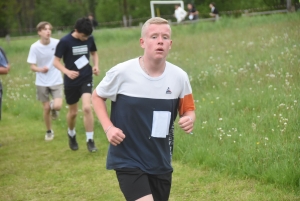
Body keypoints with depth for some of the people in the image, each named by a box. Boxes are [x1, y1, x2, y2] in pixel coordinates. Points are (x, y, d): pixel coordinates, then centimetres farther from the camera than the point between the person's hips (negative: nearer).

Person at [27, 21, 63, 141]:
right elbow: (32, 67, -12)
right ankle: (49, 131, 28)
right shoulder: (34, 47, -13)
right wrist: (40, 69, -30)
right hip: (42, 82, 0)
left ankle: (53, 106, 21)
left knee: (57, 106, -17)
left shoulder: (57, 43, -13)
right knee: (46, 108, 5)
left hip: (56, 81, 0)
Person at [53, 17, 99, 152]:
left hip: (86, 79, 1)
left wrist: (96, 65, -4)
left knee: (87, 108, -17)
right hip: (71, 82, -1)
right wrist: (67, 71, -29)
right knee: (73, 112, 12)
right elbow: (56, 61, -11)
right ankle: (71, 134, 42)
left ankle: (90, 140, -7)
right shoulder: (65, 42, -15)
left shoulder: (89, 39, -5)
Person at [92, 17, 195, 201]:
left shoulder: (179, 77, -5)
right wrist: (108, 127, -11)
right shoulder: (122, 72, -13)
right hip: (128, 160, -4)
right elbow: (97, 96, 4)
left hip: (161, 162, 5)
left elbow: (188, 110, 9)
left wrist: (189, 120, -15)